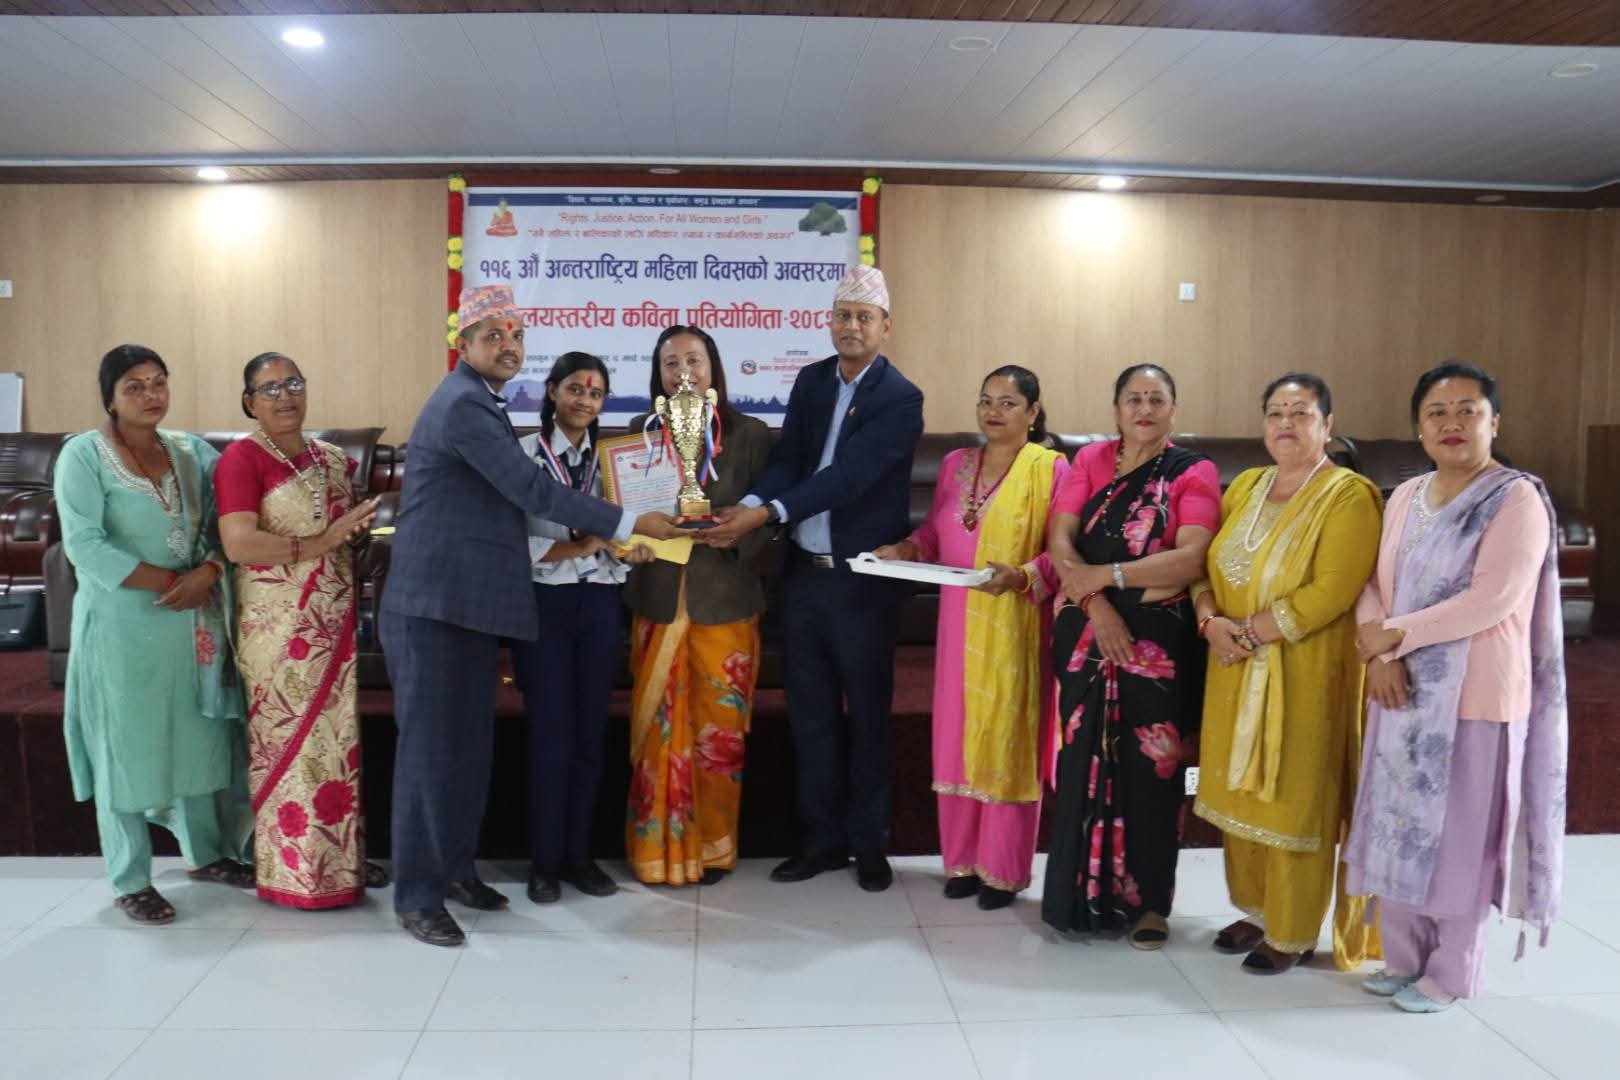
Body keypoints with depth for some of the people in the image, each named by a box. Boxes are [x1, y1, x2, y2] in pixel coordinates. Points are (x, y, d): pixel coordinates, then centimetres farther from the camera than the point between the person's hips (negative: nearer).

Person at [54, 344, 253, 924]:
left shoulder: (190, 451, 7)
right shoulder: (84, 455, -7)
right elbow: (85, 546, -15)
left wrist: (207, 573, -14)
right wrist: (170, 582, -16)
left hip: (192, 620, 5)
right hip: (122, 624, -5)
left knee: (199, 736, 13)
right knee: (126, 746, 4)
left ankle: (206, 852, 30)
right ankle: (130, 881, 17)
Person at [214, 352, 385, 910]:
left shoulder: (332, 459, 14)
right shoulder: (241, 458, -7)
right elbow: (238, 544, -19)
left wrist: (358, 528, 5)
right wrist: (319, 543, -17)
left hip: (334, 622, 6)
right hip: (279, 627, -6)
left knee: (338, 737, 10)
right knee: (289, 740, 0)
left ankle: (341, 855, 21)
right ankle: (295, 870, 11)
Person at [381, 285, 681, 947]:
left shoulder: (479, 403, 17)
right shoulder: (462, 404, -15)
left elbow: (507, 501, 21)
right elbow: (532, 489, -21)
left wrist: (574, 540, 11)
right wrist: (628, 524, -19)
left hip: (469, 604, 9)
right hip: (432, 606, -9)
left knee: (470, 744, 14)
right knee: (430, 746, -3)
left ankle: (454, 867, 27)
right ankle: (417, 897, 7)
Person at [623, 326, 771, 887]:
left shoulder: (750, 434, 1)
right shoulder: (638, 432, 7)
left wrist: (735, 536, -18)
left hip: (725, 599, -1)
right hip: (658, 599, 2)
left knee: (720, 730, 6)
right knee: (659, 729, 4)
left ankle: (713, 846, 23)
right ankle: (661, 849, 19)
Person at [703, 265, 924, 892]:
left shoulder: (900, 399, -11)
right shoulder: (811, 381, 8)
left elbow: (847, 475, -22)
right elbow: (787, 459, -2)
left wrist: (768, 512, -31)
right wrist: (751, 505, -22)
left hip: (864, 581, -5)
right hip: (805, 574, 5)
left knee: (866, 716, 8)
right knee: (810, 715, 12)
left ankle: (869, 844, 24)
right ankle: (823, 840, 26)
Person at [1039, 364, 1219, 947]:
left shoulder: (1194, 471, 0)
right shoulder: (1090, 460, 9)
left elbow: (1193, 558, -13)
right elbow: (1059, 539, -2)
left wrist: (1108, 575, -18)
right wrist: (1097, 607, -15)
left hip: (1158, 641, -2)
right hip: (1086, 636, 2)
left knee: (1149, 769, 2)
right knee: (1084, 763, 4)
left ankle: (1148, 900, 17)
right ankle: (1083, 892, 19)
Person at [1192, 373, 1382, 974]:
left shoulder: (1348, 496, -9)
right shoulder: (1245, 487, 11)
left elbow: (1331, 591, -19)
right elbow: (1208, 564, 10)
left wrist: (1250, 632, -18)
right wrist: (1211, 621, -9)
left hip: (1306, 674, -6)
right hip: (1236, 673, 6)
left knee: (1295, 801, 2)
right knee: (1241, 792, 11)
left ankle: (1293, 935, 18)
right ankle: (1256, 911, 29)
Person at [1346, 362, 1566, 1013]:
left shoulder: (1517, 499, -9)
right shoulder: (1405, 498, 10)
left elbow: (1492, 600, -20)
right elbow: (1375, 584, 6)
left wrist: (1395, 634, -15)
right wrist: (1381, 655, -11)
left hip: (1474, 696, -6)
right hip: (1405, 690, 6)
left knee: (1458, 836, 4)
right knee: (1401, 828, 12)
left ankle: (1451, 975, 20)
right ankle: (1403, 960, 27)